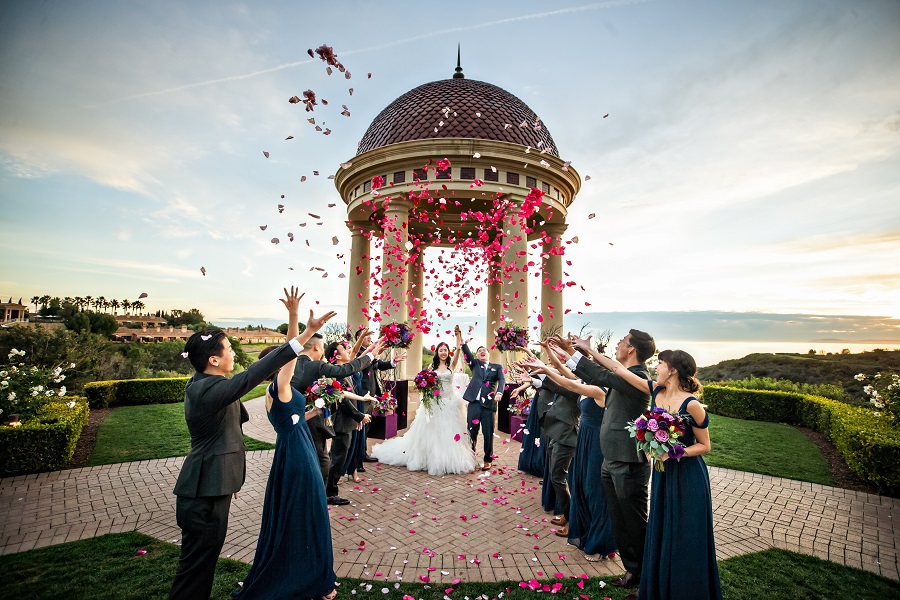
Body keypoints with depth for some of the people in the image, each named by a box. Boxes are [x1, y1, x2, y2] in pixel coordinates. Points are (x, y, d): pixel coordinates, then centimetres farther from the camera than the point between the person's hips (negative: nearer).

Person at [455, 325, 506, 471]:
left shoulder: (497, 367, 13)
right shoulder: (475, 364, 15)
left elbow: (501, 380, -4)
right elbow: (466, 351, 0)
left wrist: (499, 393, -24)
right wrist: (459, 336, -14)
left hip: (489, 403, -1)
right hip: (474, 402, 1)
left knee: (488, 433, 2)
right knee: (472, 431, 6)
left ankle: (487, 460, 18)